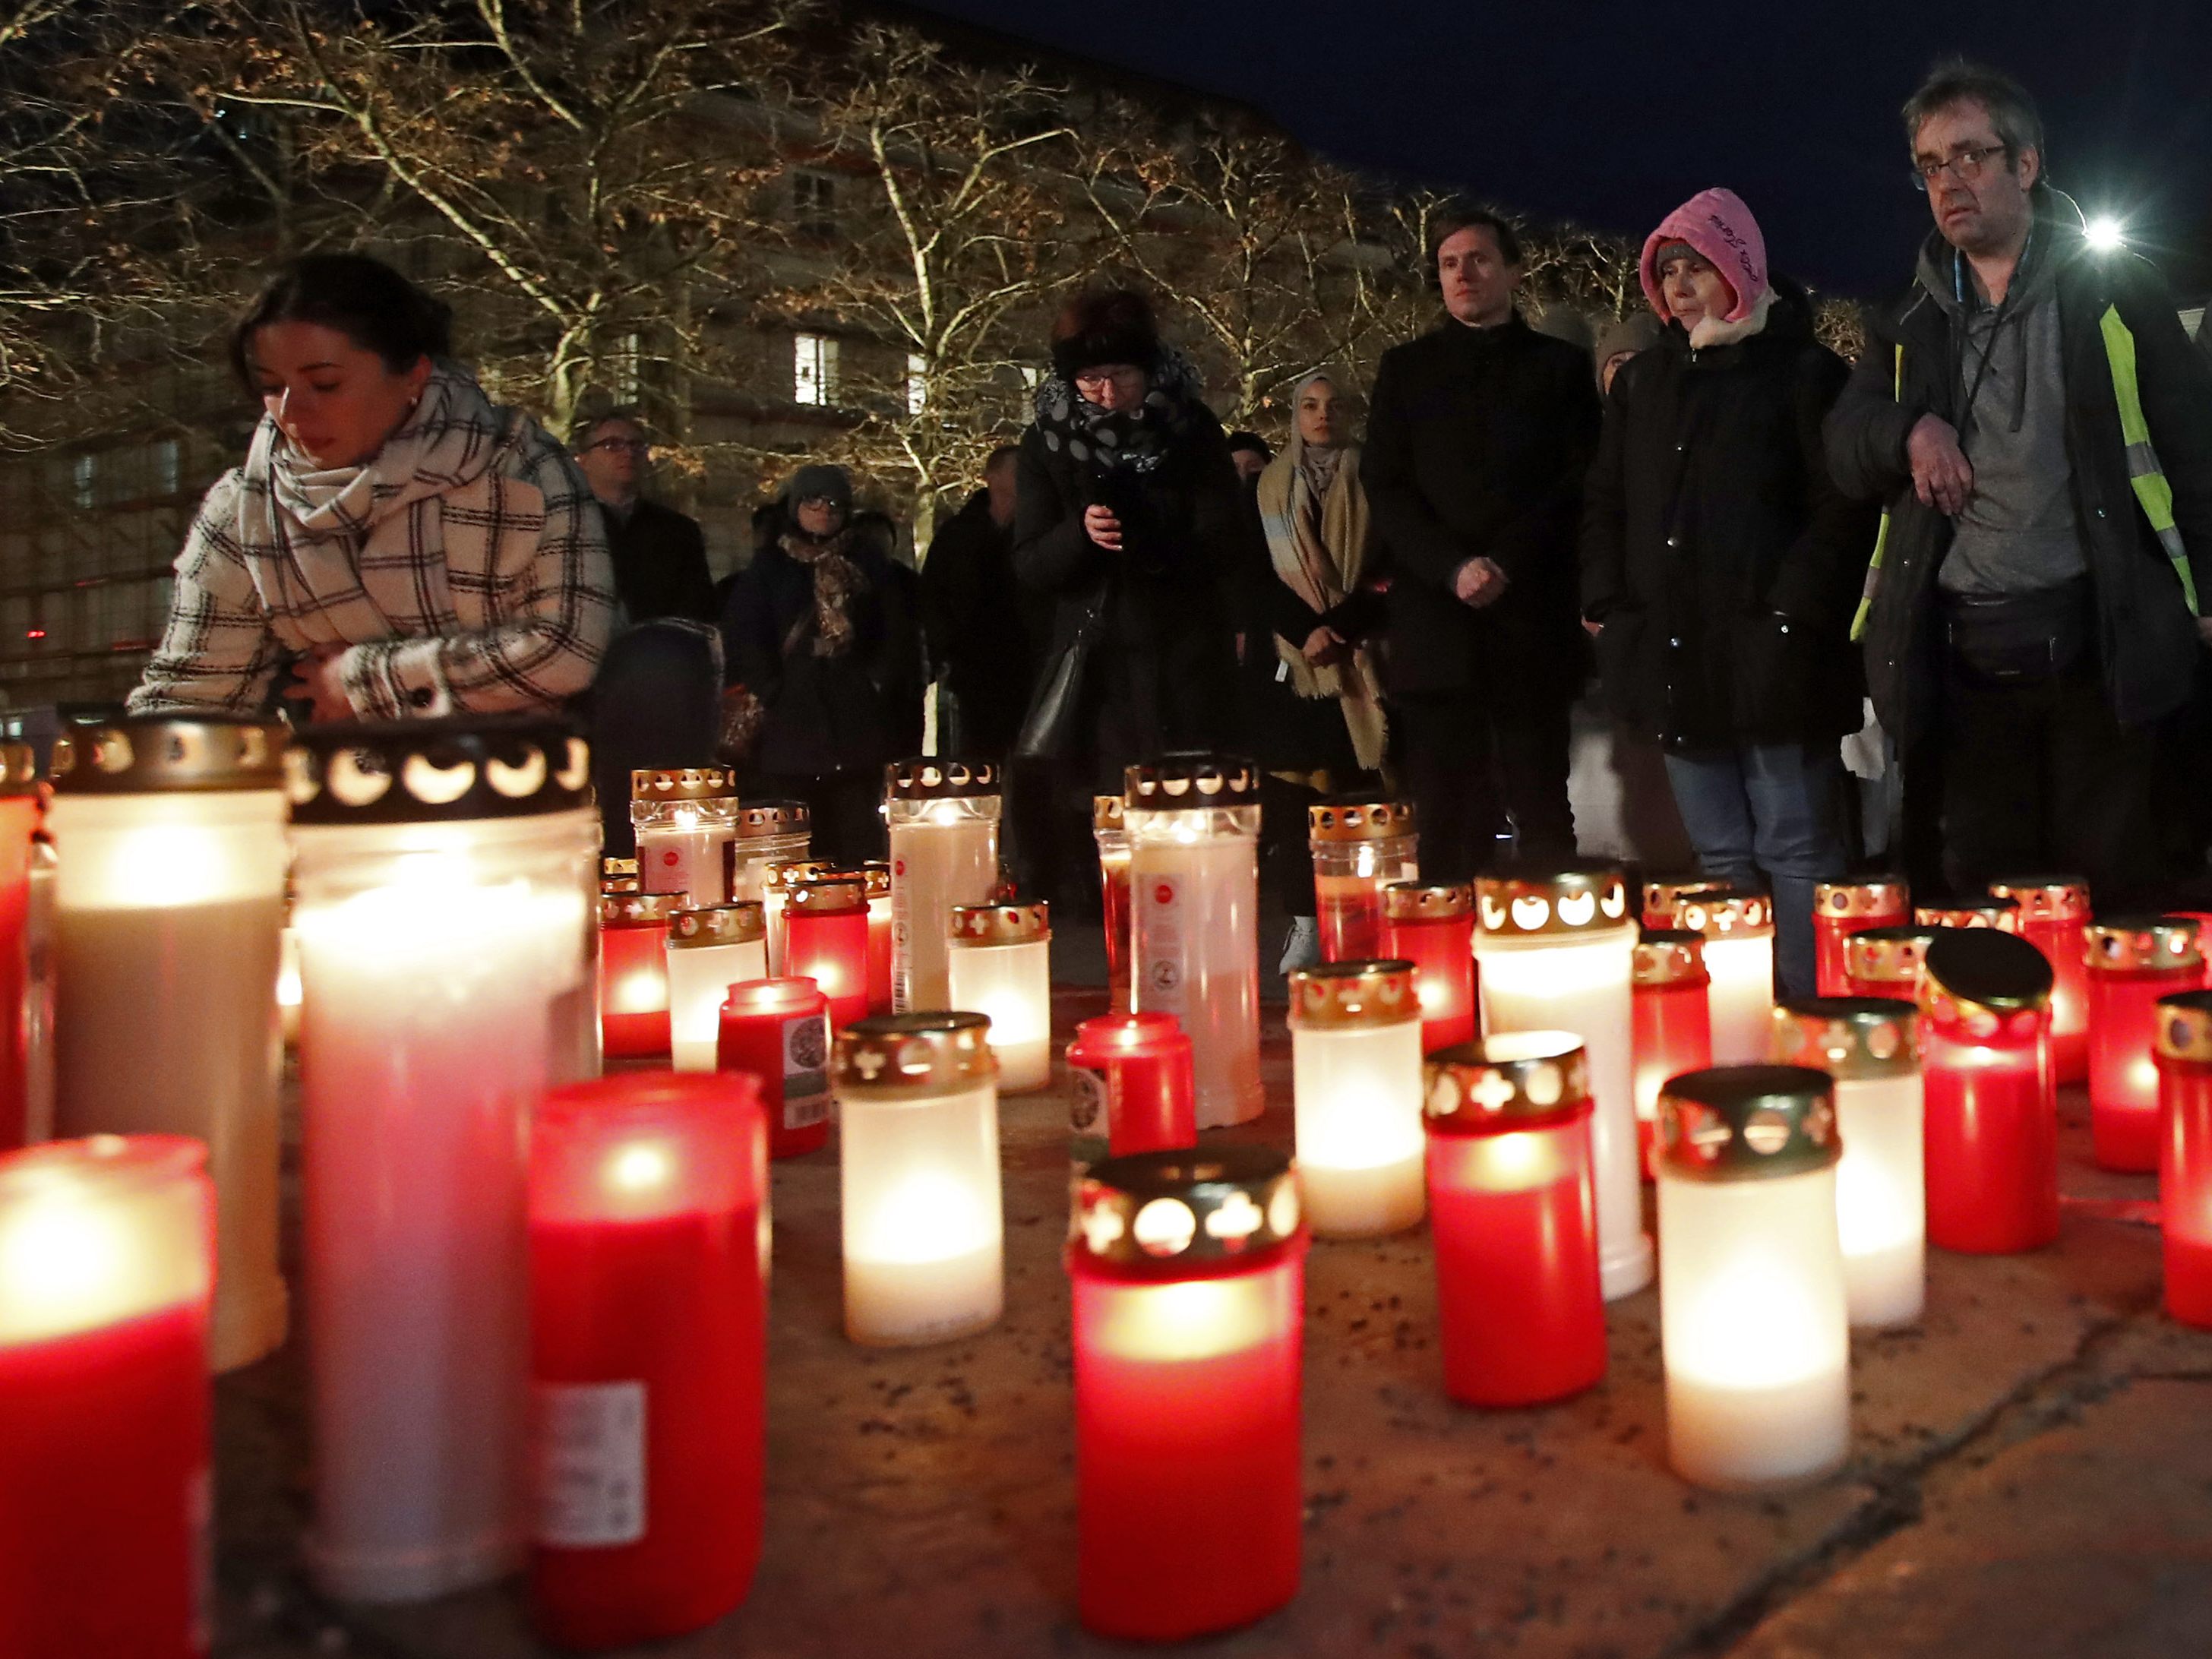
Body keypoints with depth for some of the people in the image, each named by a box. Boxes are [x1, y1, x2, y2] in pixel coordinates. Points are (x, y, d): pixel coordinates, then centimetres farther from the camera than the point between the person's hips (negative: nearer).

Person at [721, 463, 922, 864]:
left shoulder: (870, 565, 15)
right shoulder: (769, 567, 12)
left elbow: (899, 635, 10)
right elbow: (741, 637, 4)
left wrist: (878, 683, -1)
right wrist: (772, 691, -5)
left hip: (858, 722, 1)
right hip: (791, 724, 0)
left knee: (860, 841, -4)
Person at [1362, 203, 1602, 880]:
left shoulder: (1560, 366, 12)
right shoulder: (1405, 369, 15)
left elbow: (1581, 483, 3)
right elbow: (1385, 488, 6)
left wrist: (1507, 563, -11)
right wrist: (1453, 567, -9)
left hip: (1532, 619, -1)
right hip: (1434, 627, 1)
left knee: (1542, 813, 0)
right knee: (1446, 823, -1)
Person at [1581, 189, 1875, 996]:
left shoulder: (1802, 372, 0)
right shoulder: (1642, 380, 16)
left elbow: (1842, 507, -6)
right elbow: (1604, 504, 19)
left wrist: (1792, 615, -14)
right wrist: (1608, 605, 6)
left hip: (1769, 654, -5)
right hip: (1675, 656, 5)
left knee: (1795, 849, -3)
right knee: (1720, 855, 10)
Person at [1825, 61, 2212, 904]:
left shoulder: (2112, 290, 4)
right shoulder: (1908, 322, 14)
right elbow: (1845, 446, 10)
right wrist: (1910, 431, -12)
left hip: (2100, 647, -3)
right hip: (1961, 658, 3)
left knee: (2115, 896, 2)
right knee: (1985, 902, 9)